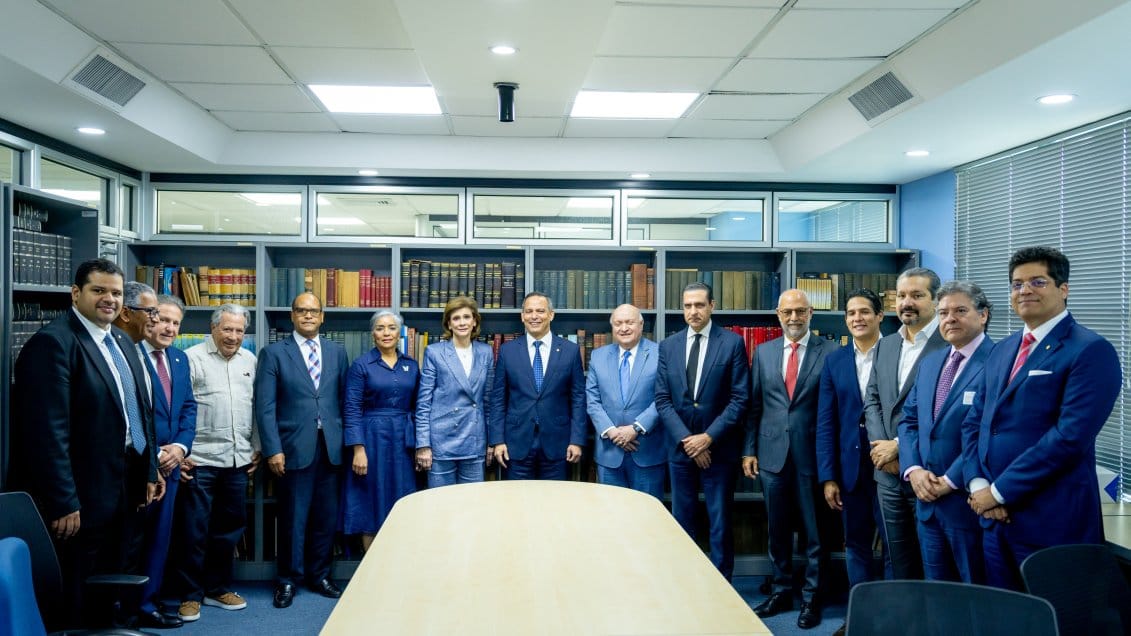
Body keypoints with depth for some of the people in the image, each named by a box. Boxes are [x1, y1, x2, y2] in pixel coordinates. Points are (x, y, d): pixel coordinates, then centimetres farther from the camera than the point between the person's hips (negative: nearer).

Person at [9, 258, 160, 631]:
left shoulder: (122, 341, 12)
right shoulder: (54, 342, -15)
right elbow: (48, 430, -20)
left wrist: (149, 472, 13)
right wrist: (63, 503, -22)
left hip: (125, 492, 8)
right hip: (82, 499, -8)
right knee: (75, 608, 7)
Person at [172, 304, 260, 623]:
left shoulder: (249, 360, 11)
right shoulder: (192, 358, -6)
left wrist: (256, 448, 13)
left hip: (238, 459, 5)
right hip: (200, 459, -5)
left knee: (229, 526, 14)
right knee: (193, 529, 3)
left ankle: (218, 588, 28)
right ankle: (189, 595, 17)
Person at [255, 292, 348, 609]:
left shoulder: (337, 351, 9)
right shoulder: (274, 353, 0)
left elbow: (345, 399, 10)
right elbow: (265, 406, -5)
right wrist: (273, 450, -11)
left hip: (331, 447, 3)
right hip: (294, 448, -3)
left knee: (326, 517, 10)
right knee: (293, 518, 5)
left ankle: (319, 574, 27)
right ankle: (288, 580, 21)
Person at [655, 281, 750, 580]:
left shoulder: (732, 343, -4)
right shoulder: (668, 345, 4)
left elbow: (740, 399, -8)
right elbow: (662, 399, 2)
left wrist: (709, 437, -13)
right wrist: (685, 439, -9)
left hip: (719, 447, -3)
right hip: (681, 447, 3)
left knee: (720, 522, 5)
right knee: (682, 521, 11)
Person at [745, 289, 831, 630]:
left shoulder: (829, 352, -4)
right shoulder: (763, 352, 7)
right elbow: (754, 406, 9)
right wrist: (749, 450, 6)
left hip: (812, 454, -3)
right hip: (772, 453, 3)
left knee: (814, 531, 8)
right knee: (777, 529, 14)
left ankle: (811, 598, 22)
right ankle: (781, 591, 30)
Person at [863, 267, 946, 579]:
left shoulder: (950, 343, -10)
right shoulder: (886, 344, 13)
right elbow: (872, 401, 12)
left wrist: (899, 446, -14)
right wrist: (881, 448, -3)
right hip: (888, 471, 6)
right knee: (899, 559, 15)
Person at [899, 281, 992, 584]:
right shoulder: (930, 361, 12)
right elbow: (909, 420, 13)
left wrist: (950, 480, -16)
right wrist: (913, 470, -3)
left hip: (969, 500, -7)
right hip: (927, 498, 7)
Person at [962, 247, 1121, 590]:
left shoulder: (1091, 350, -10)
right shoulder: (1002, 350, 14)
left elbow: (1071, 435, -19)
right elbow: (974, 422, 12)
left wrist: (1000, 491, -16)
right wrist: (978, 483, -5)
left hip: (1051, 521, -6)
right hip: (995, 516, 7)